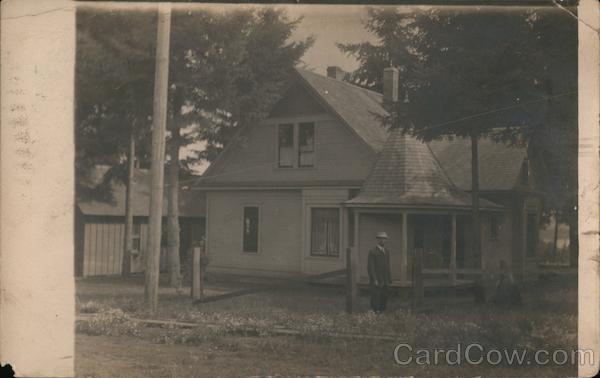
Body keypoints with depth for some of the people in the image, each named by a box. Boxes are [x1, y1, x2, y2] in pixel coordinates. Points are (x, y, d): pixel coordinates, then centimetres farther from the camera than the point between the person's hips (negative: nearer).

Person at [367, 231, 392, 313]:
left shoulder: (386, 252, 15)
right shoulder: (373, 251, -8)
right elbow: (370, 267, -12)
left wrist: (389, 279, 12)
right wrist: (375, 280, -17)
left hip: (384, 281, 7)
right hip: (376, 281, -7)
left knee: (384, 299, 8)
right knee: (375, 299, -5)